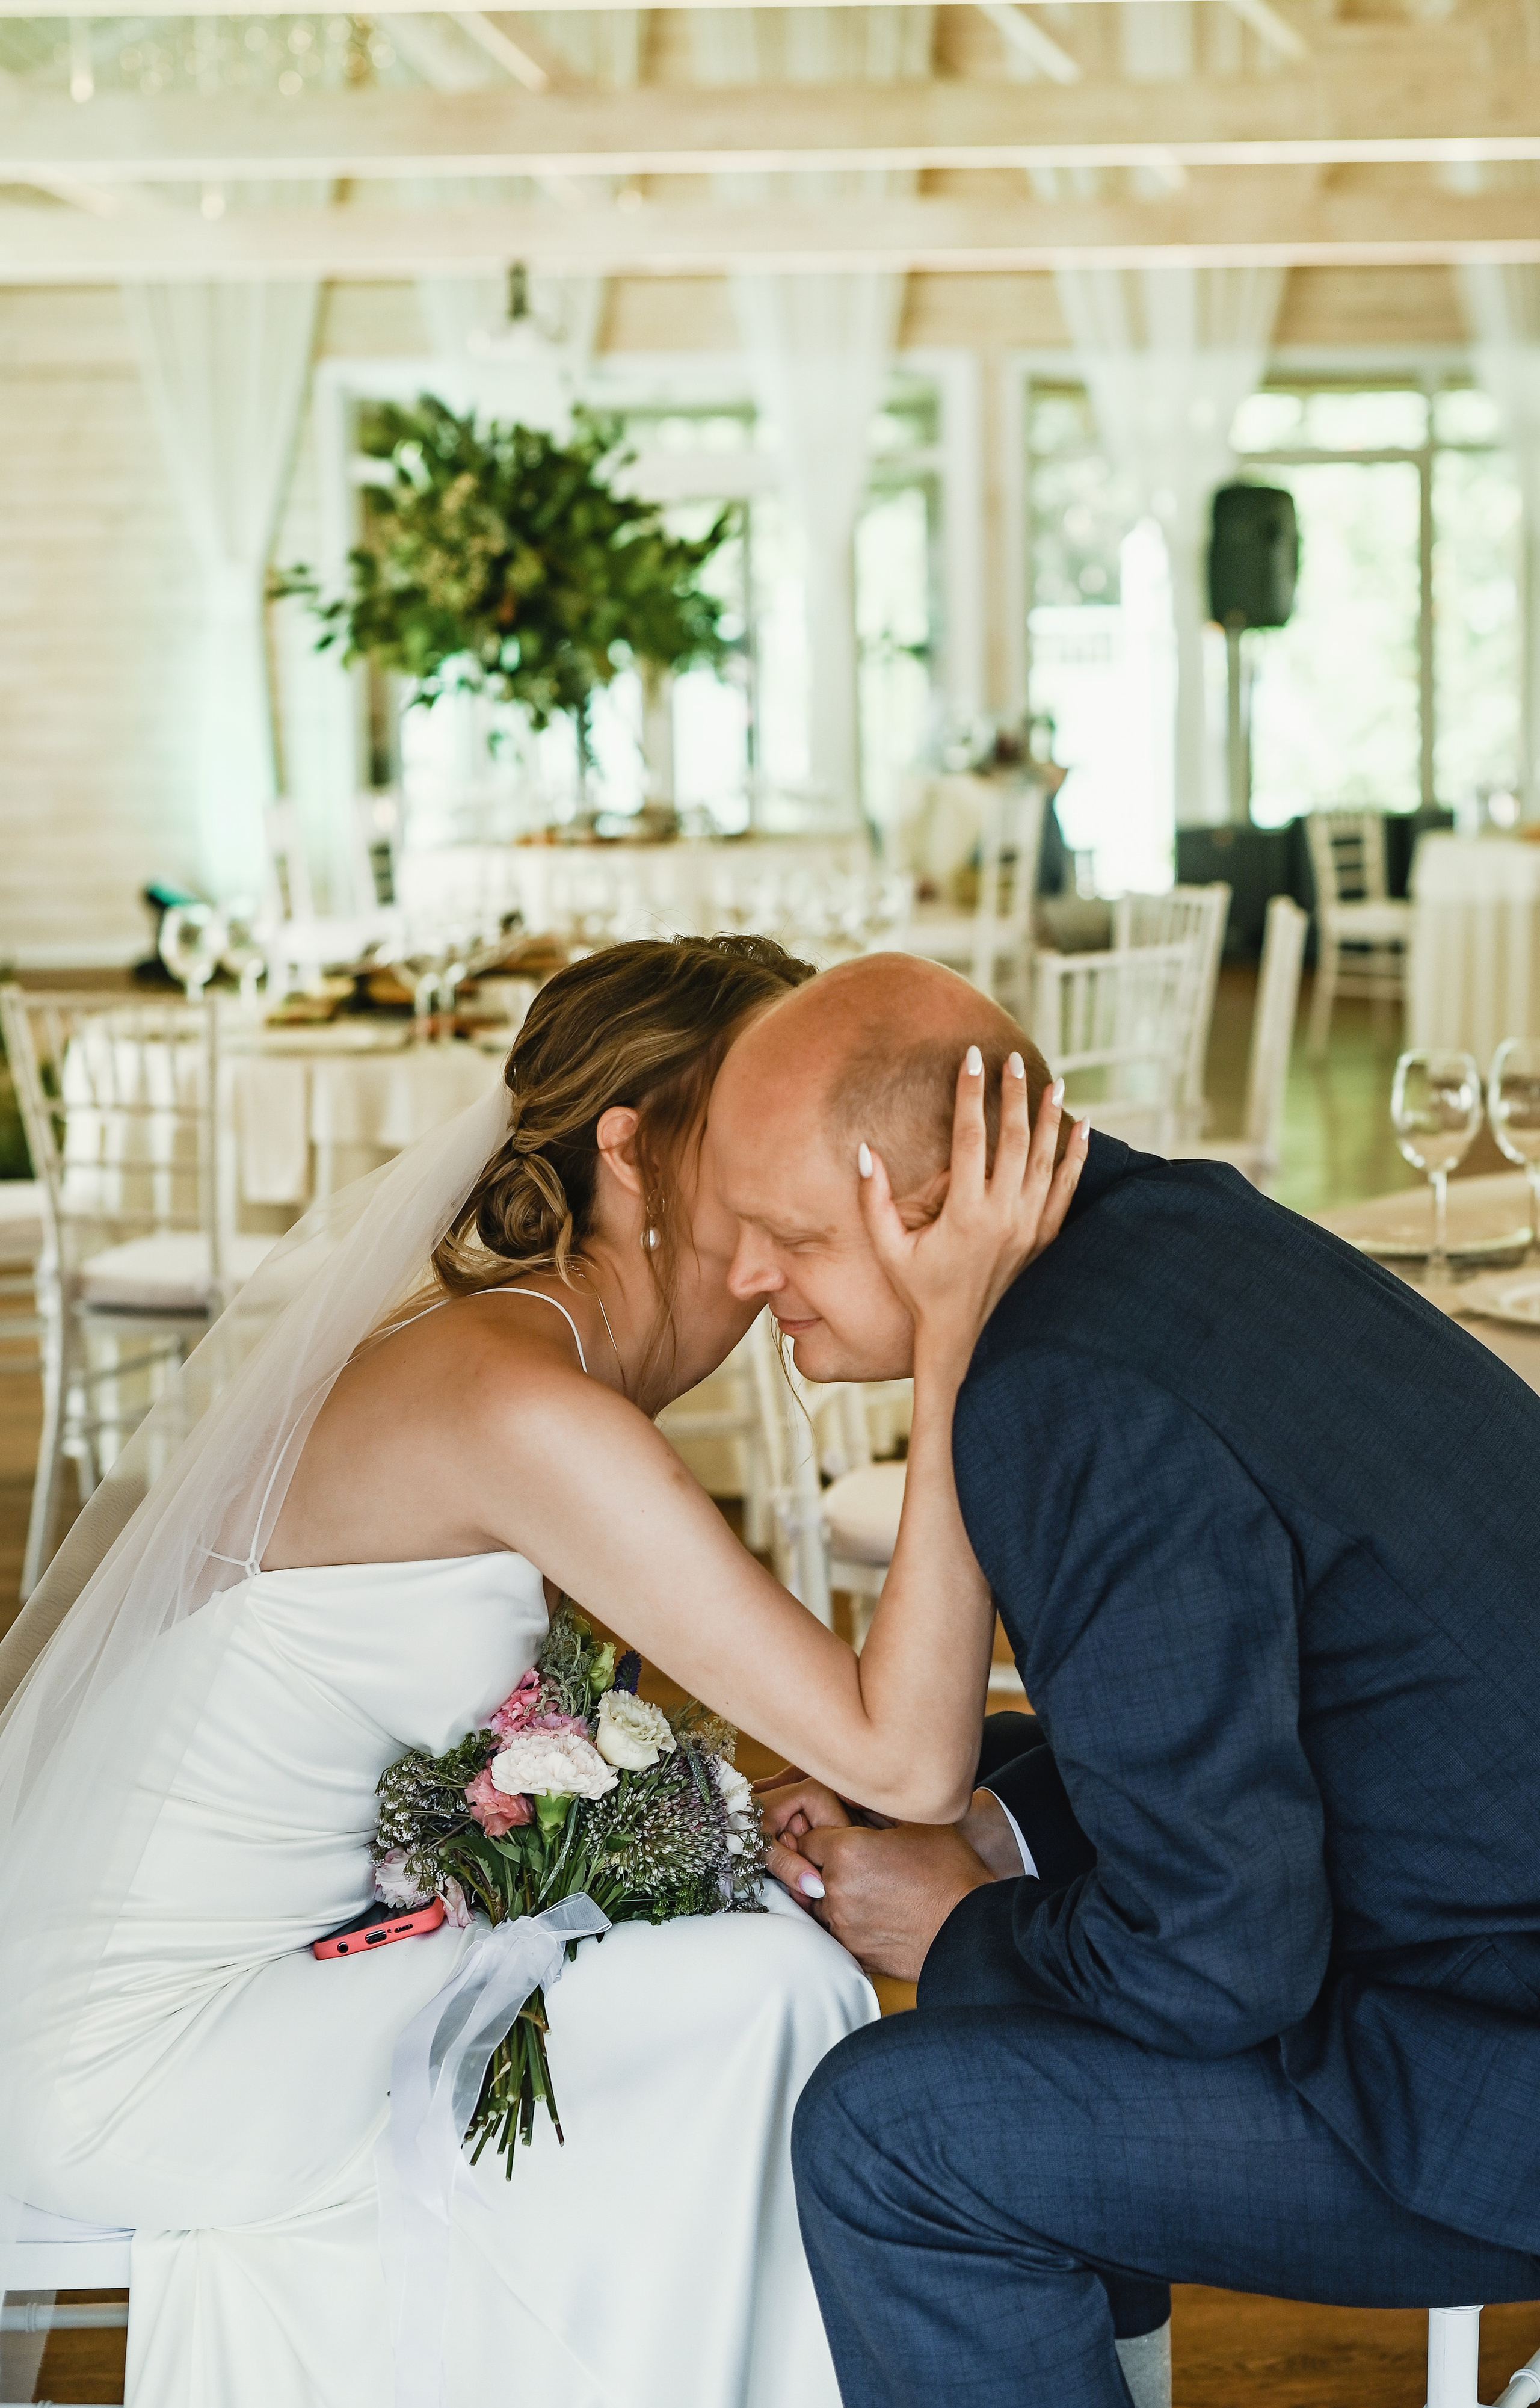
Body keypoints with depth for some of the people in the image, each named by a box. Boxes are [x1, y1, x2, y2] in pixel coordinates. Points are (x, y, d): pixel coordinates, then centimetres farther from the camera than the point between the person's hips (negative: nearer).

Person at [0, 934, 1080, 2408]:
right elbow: (903, 1756, -25)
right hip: (125, 2069, -9)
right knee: (759, 1997, -11)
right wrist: (952, 1341, -27)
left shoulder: (496, 1349, 6)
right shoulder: (529, 1406, -24)